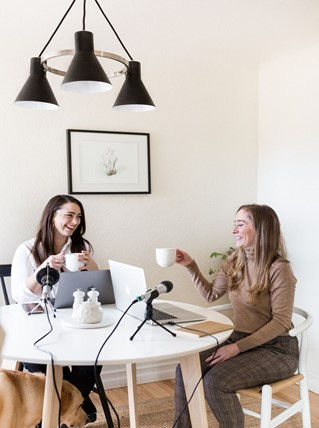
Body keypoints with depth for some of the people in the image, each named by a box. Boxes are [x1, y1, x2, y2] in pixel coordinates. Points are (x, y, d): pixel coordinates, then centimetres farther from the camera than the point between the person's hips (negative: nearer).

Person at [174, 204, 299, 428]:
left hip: (276, 349, -6)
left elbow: (281, 322, -18)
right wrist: (191, 266, 5)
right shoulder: (235, 261, 5)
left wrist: (237, 347, -23)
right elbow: (211, 293, 16)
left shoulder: (279, 269, -17)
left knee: (215, 381, -26)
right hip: (240, 340, 7)